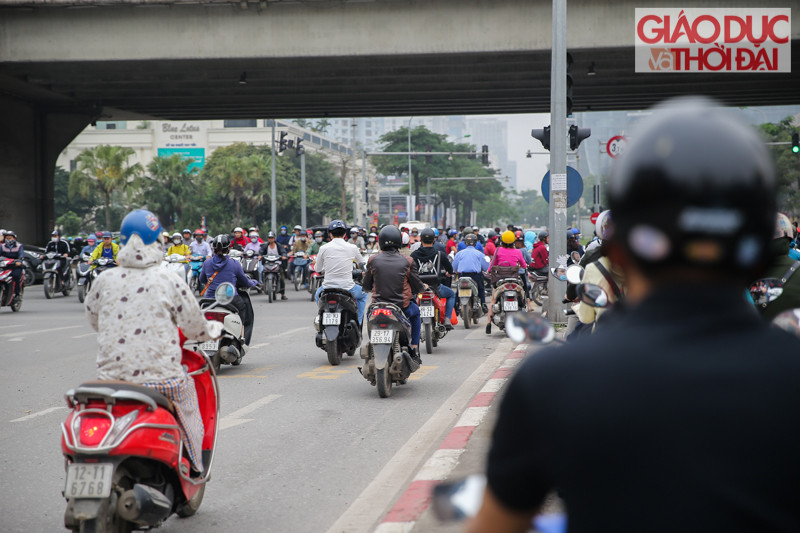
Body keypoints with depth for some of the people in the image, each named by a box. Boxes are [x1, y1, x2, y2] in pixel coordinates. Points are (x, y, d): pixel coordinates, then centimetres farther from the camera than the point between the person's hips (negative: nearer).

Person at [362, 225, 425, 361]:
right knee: (415, 311, 33)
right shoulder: (408, 261, -6)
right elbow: (417, 287, 0)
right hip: (402, 306, -1)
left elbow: (366, 287, 5)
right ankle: (414, 349, 29)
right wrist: (424, 287, 25)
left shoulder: (373, 260, -3)